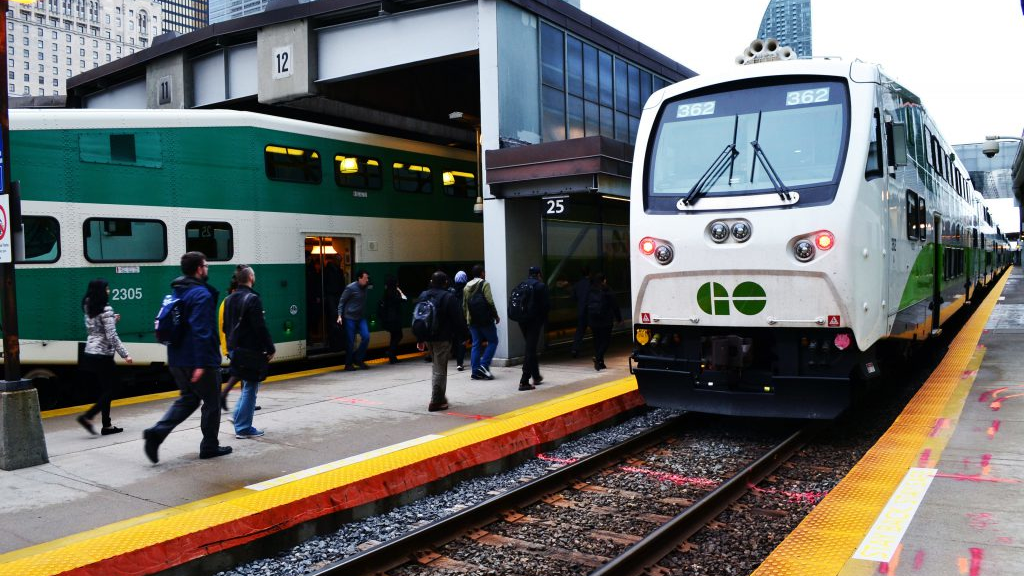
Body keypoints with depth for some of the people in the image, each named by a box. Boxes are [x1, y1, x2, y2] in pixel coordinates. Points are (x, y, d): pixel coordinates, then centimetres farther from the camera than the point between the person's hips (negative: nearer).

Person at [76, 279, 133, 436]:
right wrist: (125, 354, -16)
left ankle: (107, 425, 15)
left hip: (90, 355, 8)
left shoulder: (89, 309, 9)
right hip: (102, 356, -8)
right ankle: (87, 417, -9)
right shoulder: (106, 310, -14)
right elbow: (112, 336, -18)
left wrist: (113, 320, 14)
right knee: (108, 391, 2)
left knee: (105, 391, 13)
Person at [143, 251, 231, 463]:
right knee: (212, 402, 7)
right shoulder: (201, 294, -16)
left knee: (188, 398, 19)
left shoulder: (176, 292, 13)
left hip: (177, 360, 8)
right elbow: (201, 331, -24)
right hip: (199, 361, -8)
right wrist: (201, 364, -26)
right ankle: (209, 446, 16)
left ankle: (157, 432, 1)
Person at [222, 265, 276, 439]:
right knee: (250, 387, 0)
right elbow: (260, 327, -18)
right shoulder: (252, 299, -15)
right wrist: (270, 348, -11)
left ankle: (239, 417, 22)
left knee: (247, 386, 20)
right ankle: (244, 428, 4)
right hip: (251, 351, -8)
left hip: (235, 349, 8)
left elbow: (226, 327, 15)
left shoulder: (229, 299, 11)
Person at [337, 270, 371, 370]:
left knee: (366, 337, -7)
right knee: (350, 342, -1)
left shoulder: (365, 288, 5)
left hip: (360, 317, 5)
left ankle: (358, 359, 10)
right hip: (349, 318, -5)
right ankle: (348, 364, 13)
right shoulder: (351, 288, -11)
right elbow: (342, 301, -7)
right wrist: (340, 316, -13)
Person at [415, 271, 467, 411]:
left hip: (428, 337, 6)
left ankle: (439, 396, 24)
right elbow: (457, 320, -12)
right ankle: (436, 401, 0)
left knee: (435, 366, 21)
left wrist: (419, 339, 14)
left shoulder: (423, 296, 8)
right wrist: (464, 334, 1)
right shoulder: (448, 297, -12)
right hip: (442, 338, -6)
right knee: (440, 369, -1)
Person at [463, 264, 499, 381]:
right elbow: (490, 302, -14)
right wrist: (496, 315, -5)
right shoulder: (484, 284, -7)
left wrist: (467, 318, 19)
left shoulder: (467, 287, 13)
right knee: (493, 341, 5)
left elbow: (464, 305, 13)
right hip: (485, 319, -6)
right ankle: (484, 365, -7)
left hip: (472, 320, 6)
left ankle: (475, 371, 5)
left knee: (476, 344, 8)